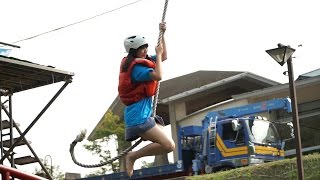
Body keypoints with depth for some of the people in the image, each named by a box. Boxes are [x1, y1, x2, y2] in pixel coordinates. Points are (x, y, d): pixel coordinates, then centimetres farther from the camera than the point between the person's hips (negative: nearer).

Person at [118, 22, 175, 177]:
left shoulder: (140, 62, 14)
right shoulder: (136, 67, -14)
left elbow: (163, 57, 24)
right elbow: (158, 76, -27)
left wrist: (162, 35, 16)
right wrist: (158, 54, -13)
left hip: (145, 114, 10)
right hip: (139, 116, -10)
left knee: (166, 142, 16)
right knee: (169, 145, -17)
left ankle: (132, 155, 8)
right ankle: (133, 156, -7)